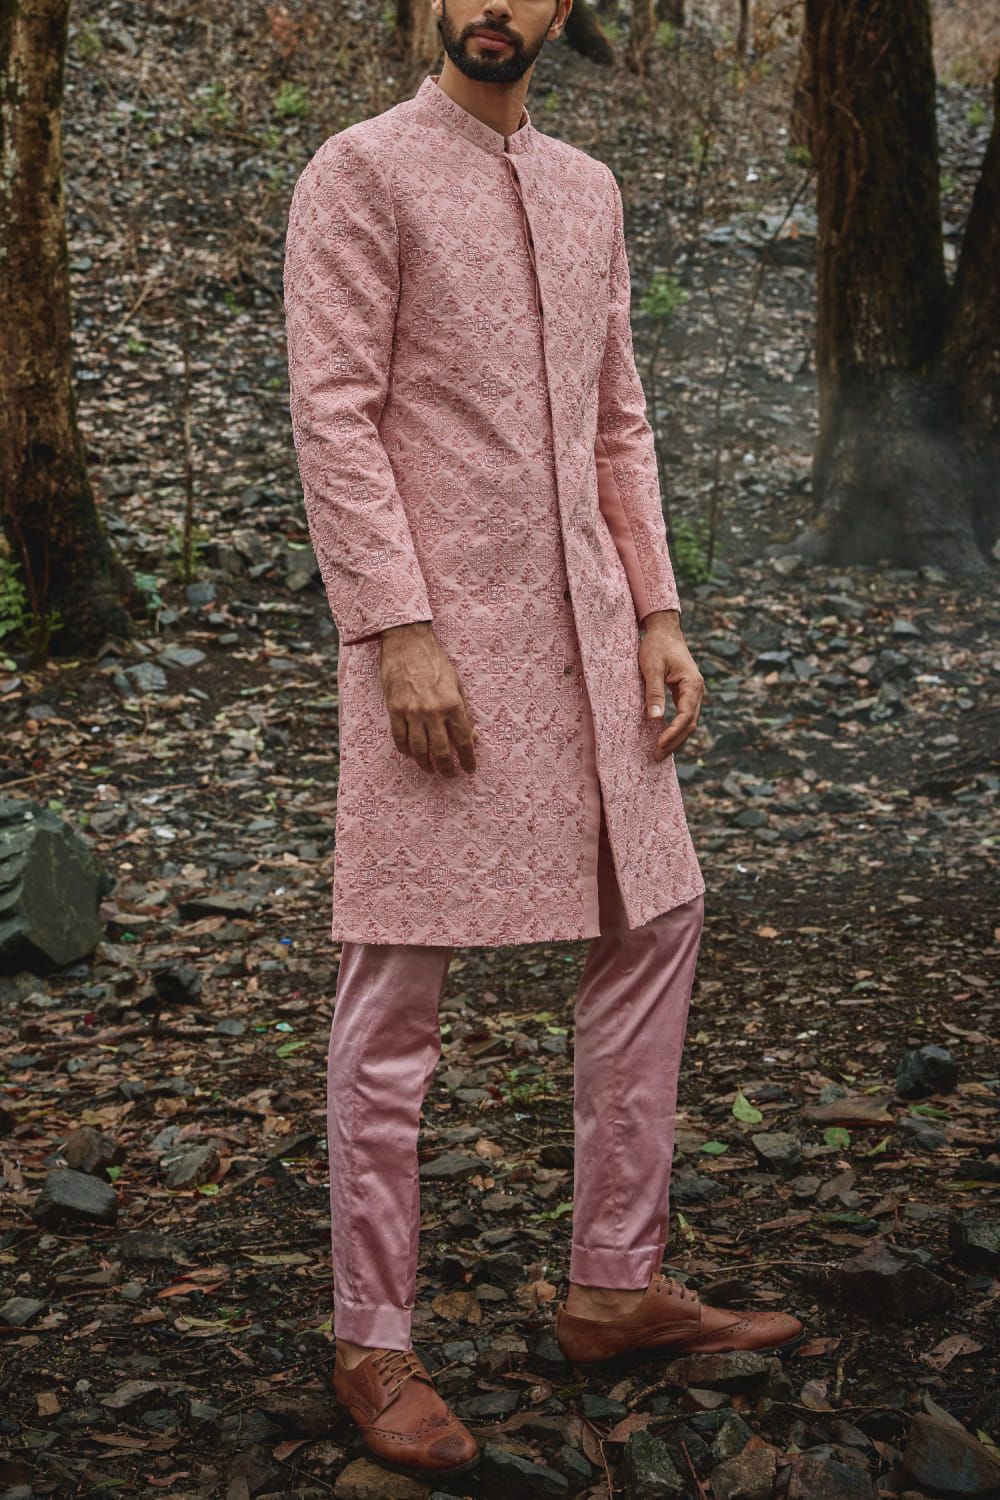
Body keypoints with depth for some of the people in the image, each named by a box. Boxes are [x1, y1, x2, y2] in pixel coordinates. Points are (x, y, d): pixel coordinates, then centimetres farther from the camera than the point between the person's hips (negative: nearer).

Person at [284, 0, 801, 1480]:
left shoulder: (588, 188, 17)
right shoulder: (359, 173, -3)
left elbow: (619, 424, 18)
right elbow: (334, 413, -11)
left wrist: (659, 614, 8)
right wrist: (401, 632, -19)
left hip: (583, 626, 7)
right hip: (435, 628, -7)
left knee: (654, 920, 9)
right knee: (399, 980, -3)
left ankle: (616, 1286, 21)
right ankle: (372, 1343, 8)